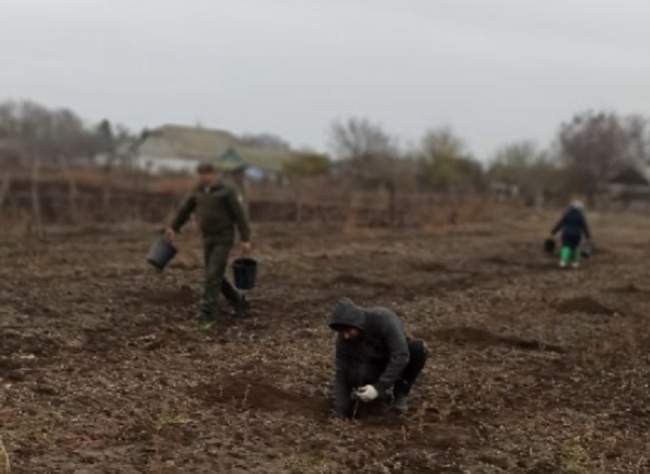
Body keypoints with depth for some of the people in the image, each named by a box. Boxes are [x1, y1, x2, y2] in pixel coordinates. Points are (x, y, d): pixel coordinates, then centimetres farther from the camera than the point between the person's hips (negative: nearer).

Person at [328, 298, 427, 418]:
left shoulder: (384, 319, -33)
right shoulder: (343, 338, -22)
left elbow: (401, 356, -38)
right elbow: (342, 375, -18)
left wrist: (378, 388, -42)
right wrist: (341, 414, -25)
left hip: (397, 363, -1)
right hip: (374, 366, 1)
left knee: (417, 349, -34)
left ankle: (400, 392, -10)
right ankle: (385, 391, 1)